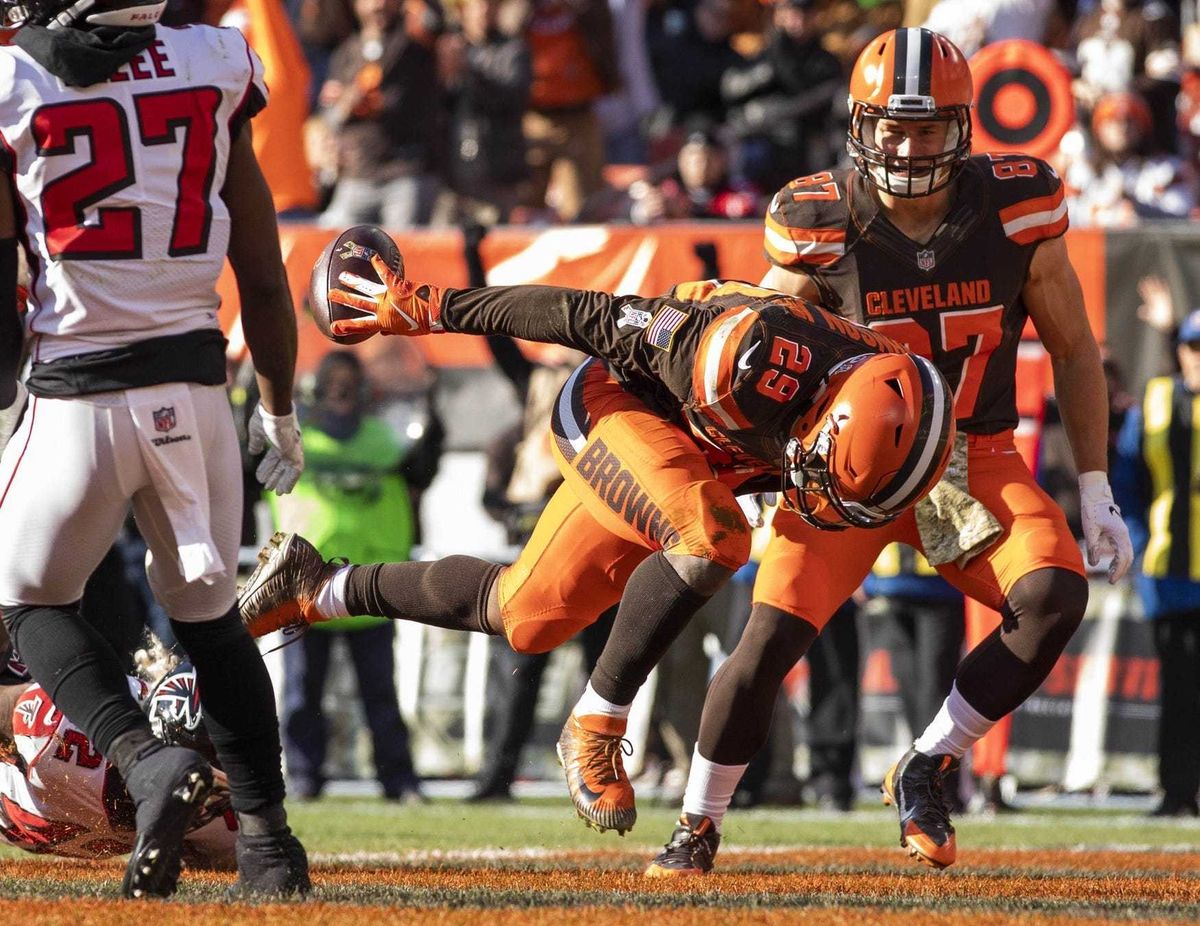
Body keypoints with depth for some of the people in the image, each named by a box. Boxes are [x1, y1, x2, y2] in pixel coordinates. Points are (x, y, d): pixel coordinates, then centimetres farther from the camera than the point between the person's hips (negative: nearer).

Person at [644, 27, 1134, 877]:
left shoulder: (1016, 214, -10)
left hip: (978, 460, 1)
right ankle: (698, 829, 7)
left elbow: (1074, 351, 2)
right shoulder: (823, 227, -14)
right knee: (771, 639, -15)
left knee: (1055, 596, -24)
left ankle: (925, 772, -4)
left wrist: (1097, 494, 1)